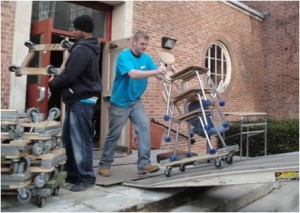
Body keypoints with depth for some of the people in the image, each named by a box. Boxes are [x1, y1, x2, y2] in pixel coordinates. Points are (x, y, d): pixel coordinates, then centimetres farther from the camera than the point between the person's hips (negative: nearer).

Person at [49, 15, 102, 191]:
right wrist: (58, 78, 11)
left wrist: (53, 82, 0)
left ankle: (86, 177, 4)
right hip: (79, 98, 11)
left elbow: (69, 76, -19)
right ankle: (73, 173, 24)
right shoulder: (90, 48, 18)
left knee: (81, 139, -5)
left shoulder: (81, 50, -16)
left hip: (81, 100, -11)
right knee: (69, 137, 14)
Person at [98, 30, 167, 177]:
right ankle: (104, 164, 22)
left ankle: (144, 164, -8)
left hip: (136, 101, 5)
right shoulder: (124, 56, -17)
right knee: (113, 135, 5)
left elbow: (158, 75, -3)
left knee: (144, 127, -12)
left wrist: (164, 72, -24)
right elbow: (133, 74, -33)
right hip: (120, 102, -5)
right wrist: (155, 71, -39)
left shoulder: (146, 58, 3)